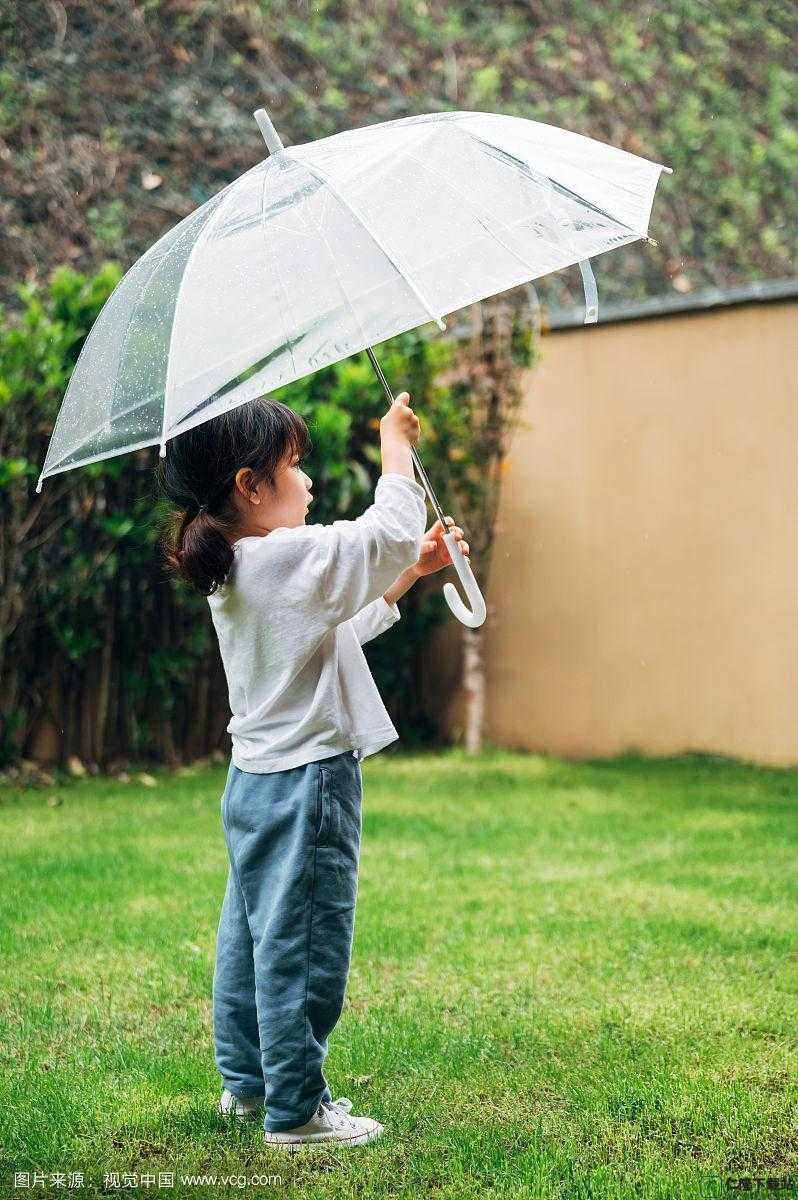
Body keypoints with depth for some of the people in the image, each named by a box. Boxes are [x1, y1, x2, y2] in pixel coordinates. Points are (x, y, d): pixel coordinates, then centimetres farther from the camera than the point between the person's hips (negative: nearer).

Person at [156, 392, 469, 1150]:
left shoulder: (232, 574, 11)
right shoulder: (291, 558, -20)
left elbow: (347, 622, 22)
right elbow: (391, 530, -22)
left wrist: (415, 570, 20)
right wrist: (395, 440, -8)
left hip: (255, 777, 10)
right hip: (307, 782, -10)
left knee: (249, 938, 19)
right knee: (303, 949, -2)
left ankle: (246, 1080, 32)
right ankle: (295, 1110, 6)